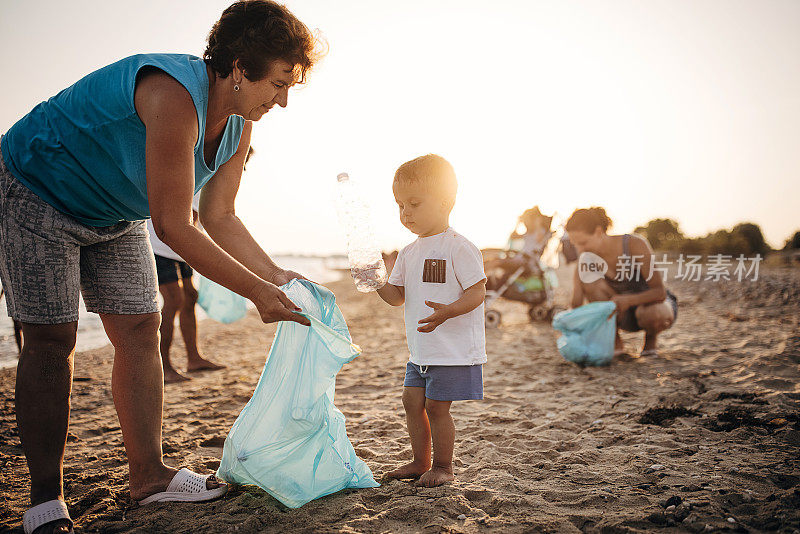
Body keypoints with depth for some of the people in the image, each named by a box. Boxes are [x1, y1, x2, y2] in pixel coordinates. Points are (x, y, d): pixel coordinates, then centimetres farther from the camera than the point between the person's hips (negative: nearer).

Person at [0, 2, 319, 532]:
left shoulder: (238, 124, -9)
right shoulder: (176, 95, -37)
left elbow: (219, 216, -3)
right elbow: (174, 228, -35)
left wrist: (276, 275, -12)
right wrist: (257, 292, -30)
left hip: (114, 216, 8)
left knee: (141, 330, 1)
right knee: (51, 339, -9)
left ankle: (149, 472, 10)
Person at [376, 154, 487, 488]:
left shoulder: (458, 247, -13)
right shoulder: (409, 253, 10)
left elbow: (477, 291, -16)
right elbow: (398, 297, 12)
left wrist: (448, 311, -32)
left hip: (453, 348, -7)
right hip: (420, 349, 8)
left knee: (436, 406, -2)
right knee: (412, 401, 11)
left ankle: (443, 466, 18)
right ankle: (420, 461, 29)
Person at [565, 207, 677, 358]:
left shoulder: (636, 244, -28)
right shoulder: (586, 260, -18)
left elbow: (660, 292, -29)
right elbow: (576, 306, -18)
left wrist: (628, 300, -47)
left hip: (656, 303, -3)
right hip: (627, 316, 3)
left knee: (652, 314, -42)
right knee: (590, 281, -26)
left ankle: (651, 337, -3)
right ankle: (615, 342, -12)